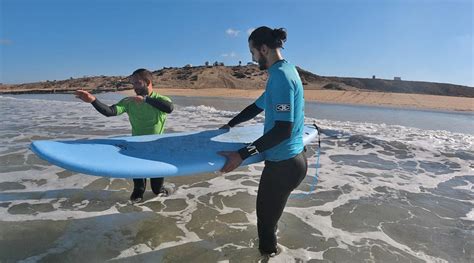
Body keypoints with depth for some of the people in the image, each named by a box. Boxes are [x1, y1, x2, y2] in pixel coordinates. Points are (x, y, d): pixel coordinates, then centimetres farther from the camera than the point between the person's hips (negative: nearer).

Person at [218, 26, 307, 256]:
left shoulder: (281, 75, -20)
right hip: (291, 159, 9)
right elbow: (258, 106, 22)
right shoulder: (283, 72, 12)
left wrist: (242, 154, -27)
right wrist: (230, 124, 30)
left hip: (283, 164, -9)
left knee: (266, 219, 6)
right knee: (267, 215, 23)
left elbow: (283, 129, -27)